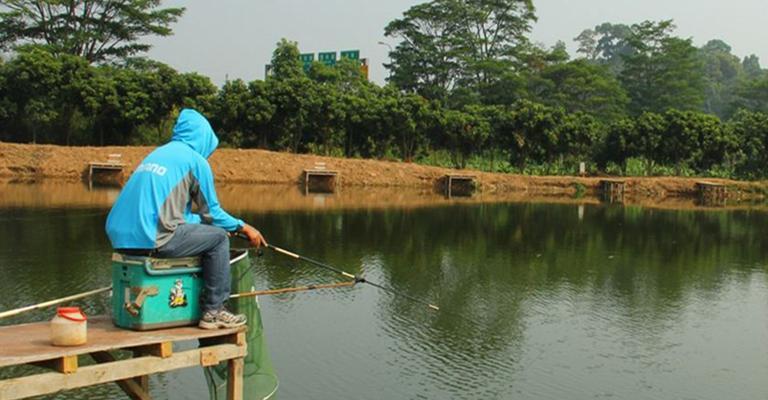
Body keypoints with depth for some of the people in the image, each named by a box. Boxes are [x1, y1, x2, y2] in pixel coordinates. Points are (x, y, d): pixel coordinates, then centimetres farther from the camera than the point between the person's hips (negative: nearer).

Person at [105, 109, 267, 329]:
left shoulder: (157, 153, 24)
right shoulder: (195, 160, 2)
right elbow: (212, 214, 6)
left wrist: (199, 219, 39)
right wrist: (243, 227, 20)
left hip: (121, 238, 8)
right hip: (152, 239, -8)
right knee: (218, 238, 7)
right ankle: (213, 311, 8)